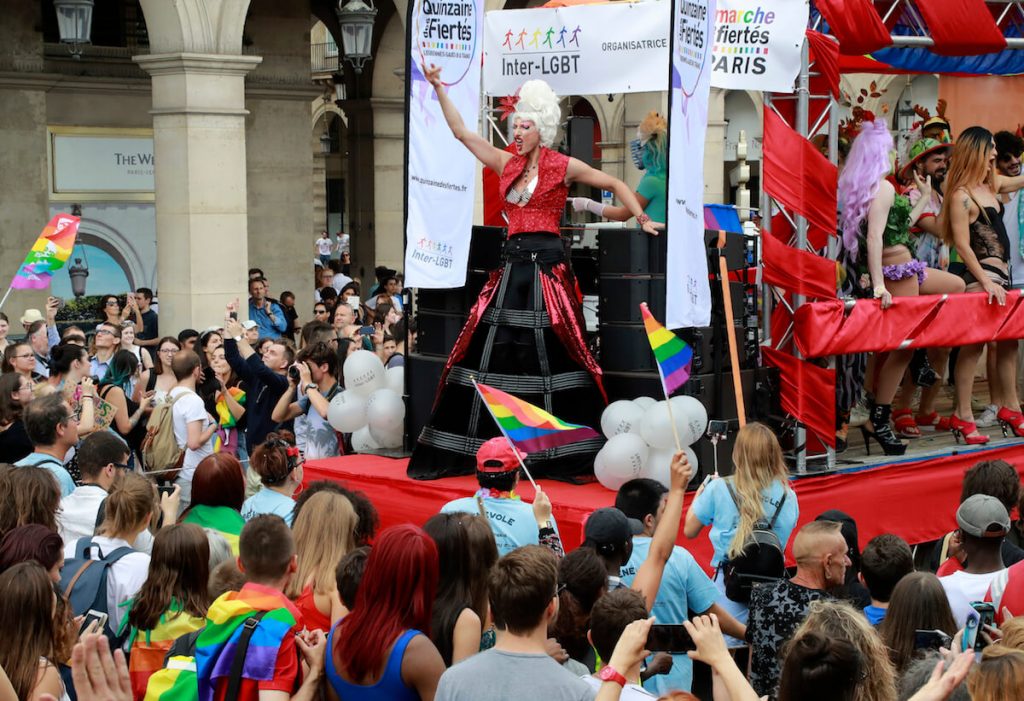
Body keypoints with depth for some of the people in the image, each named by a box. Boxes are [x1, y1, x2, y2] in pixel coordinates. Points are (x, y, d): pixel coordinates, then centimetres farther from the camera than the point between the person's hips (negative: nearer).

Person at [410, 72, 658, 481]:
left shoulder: (563, 167, 0)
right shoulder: (507, 164, 13)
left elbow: (616, 185, 7)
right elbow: (461, 132, 15)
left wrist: (642, 221, 2)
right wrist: (439, 90, 11)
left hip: (546, 266, -5)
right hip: (513, 264, 5)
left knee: (548, 355, -6)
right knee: (492, 351, 4)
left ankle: (560, 454, 0)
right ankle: (476, 449, 11)